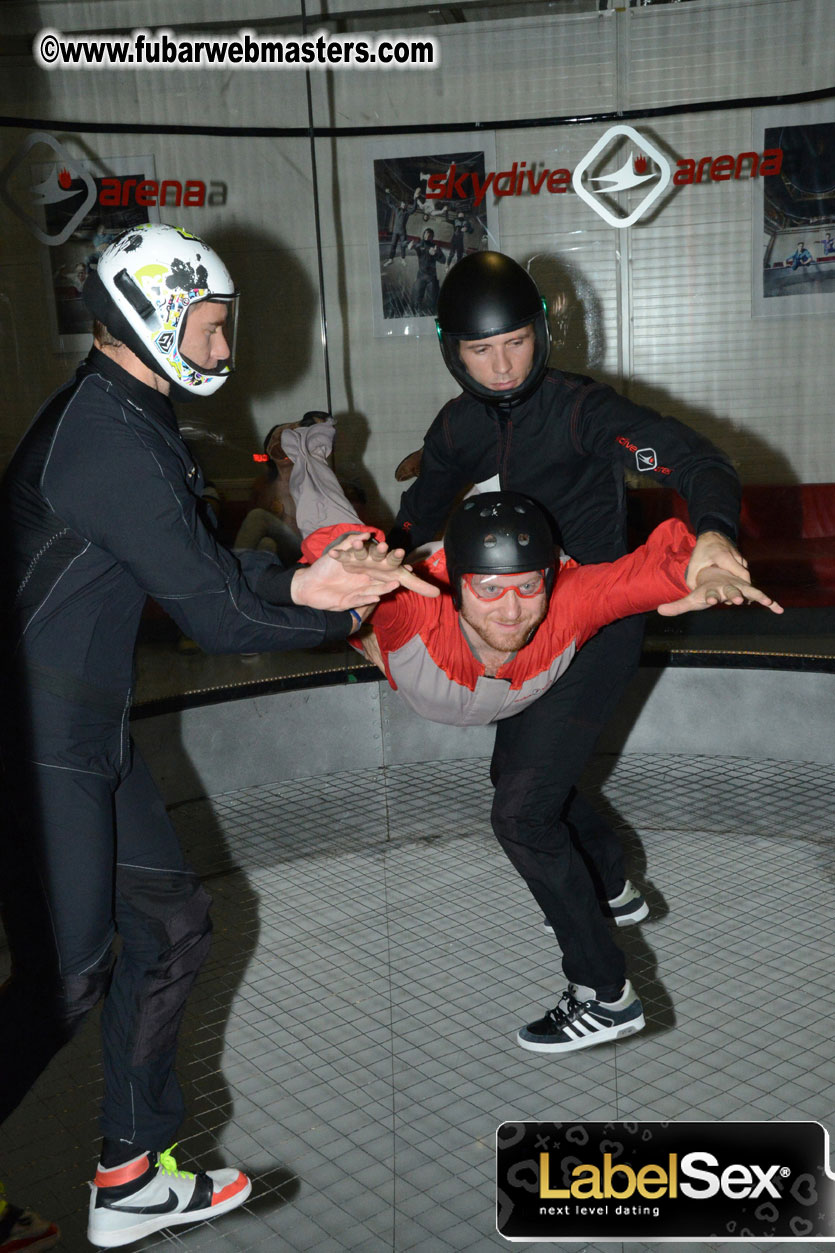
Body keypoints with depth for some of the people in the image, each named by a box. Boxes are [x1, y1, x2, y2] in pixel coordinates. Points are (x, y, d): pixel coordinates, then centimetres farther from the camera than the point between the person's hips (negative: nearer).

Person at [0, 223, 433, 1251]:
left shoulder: (123, 417, 14)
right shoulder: (109, 437, -19)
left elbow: (203, 569, 10)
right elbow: (211, 611, -18)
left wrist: (300, 583, -7)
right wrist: (342, 612, -5)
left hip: (84, 731, 10)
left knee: (168, 923, 13)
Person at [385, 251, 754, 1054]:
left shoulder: (580, 409, -20)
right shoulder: (460, 427, 1)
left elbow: (696, 460, -29)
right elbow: (414, 523, 14)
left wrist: (713, 531, -50)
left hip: (598, 629, -8)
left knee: (520, 816, -9)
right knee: (517, 771, 25)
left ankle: (605, 991, 5)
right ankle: (613, 883, 48)